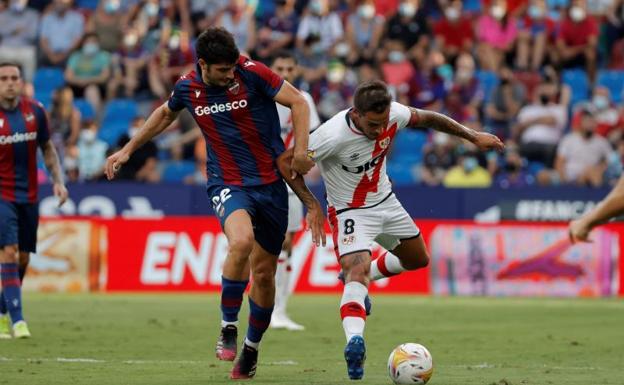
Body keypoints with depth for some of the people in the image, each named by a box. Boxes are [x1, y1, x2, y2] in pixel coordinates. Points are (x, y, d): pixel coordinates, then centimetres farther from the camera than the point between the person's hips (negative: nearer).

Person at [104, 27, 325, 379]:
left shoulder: (252, 73, -12)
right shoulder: (188, 88, -1)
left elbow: (298, 102, -8)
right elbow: (166, 114, 21)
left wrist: (301, 151, -18)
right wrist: (128, 149, 26)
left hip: (271, 183, 0)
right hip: (228, 184, 0)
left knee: (264, 272, 6)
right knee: (241, 242, -32)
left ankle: (252, 348, 28)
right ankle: (228, 327, -15)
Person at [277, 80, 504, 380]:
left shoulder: (392, 114, -21)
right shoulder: (333, 136, -35)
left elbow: (426, 118, 1)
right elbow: (286, 162, -25)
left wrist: (473, 136, 6)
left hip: (386, 203, 7)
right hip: (350, 211, -7)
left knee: (417, 259, 21)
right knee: (357, 269, -29)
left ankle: (360, 278, 43)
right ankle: (354, 339, -43)